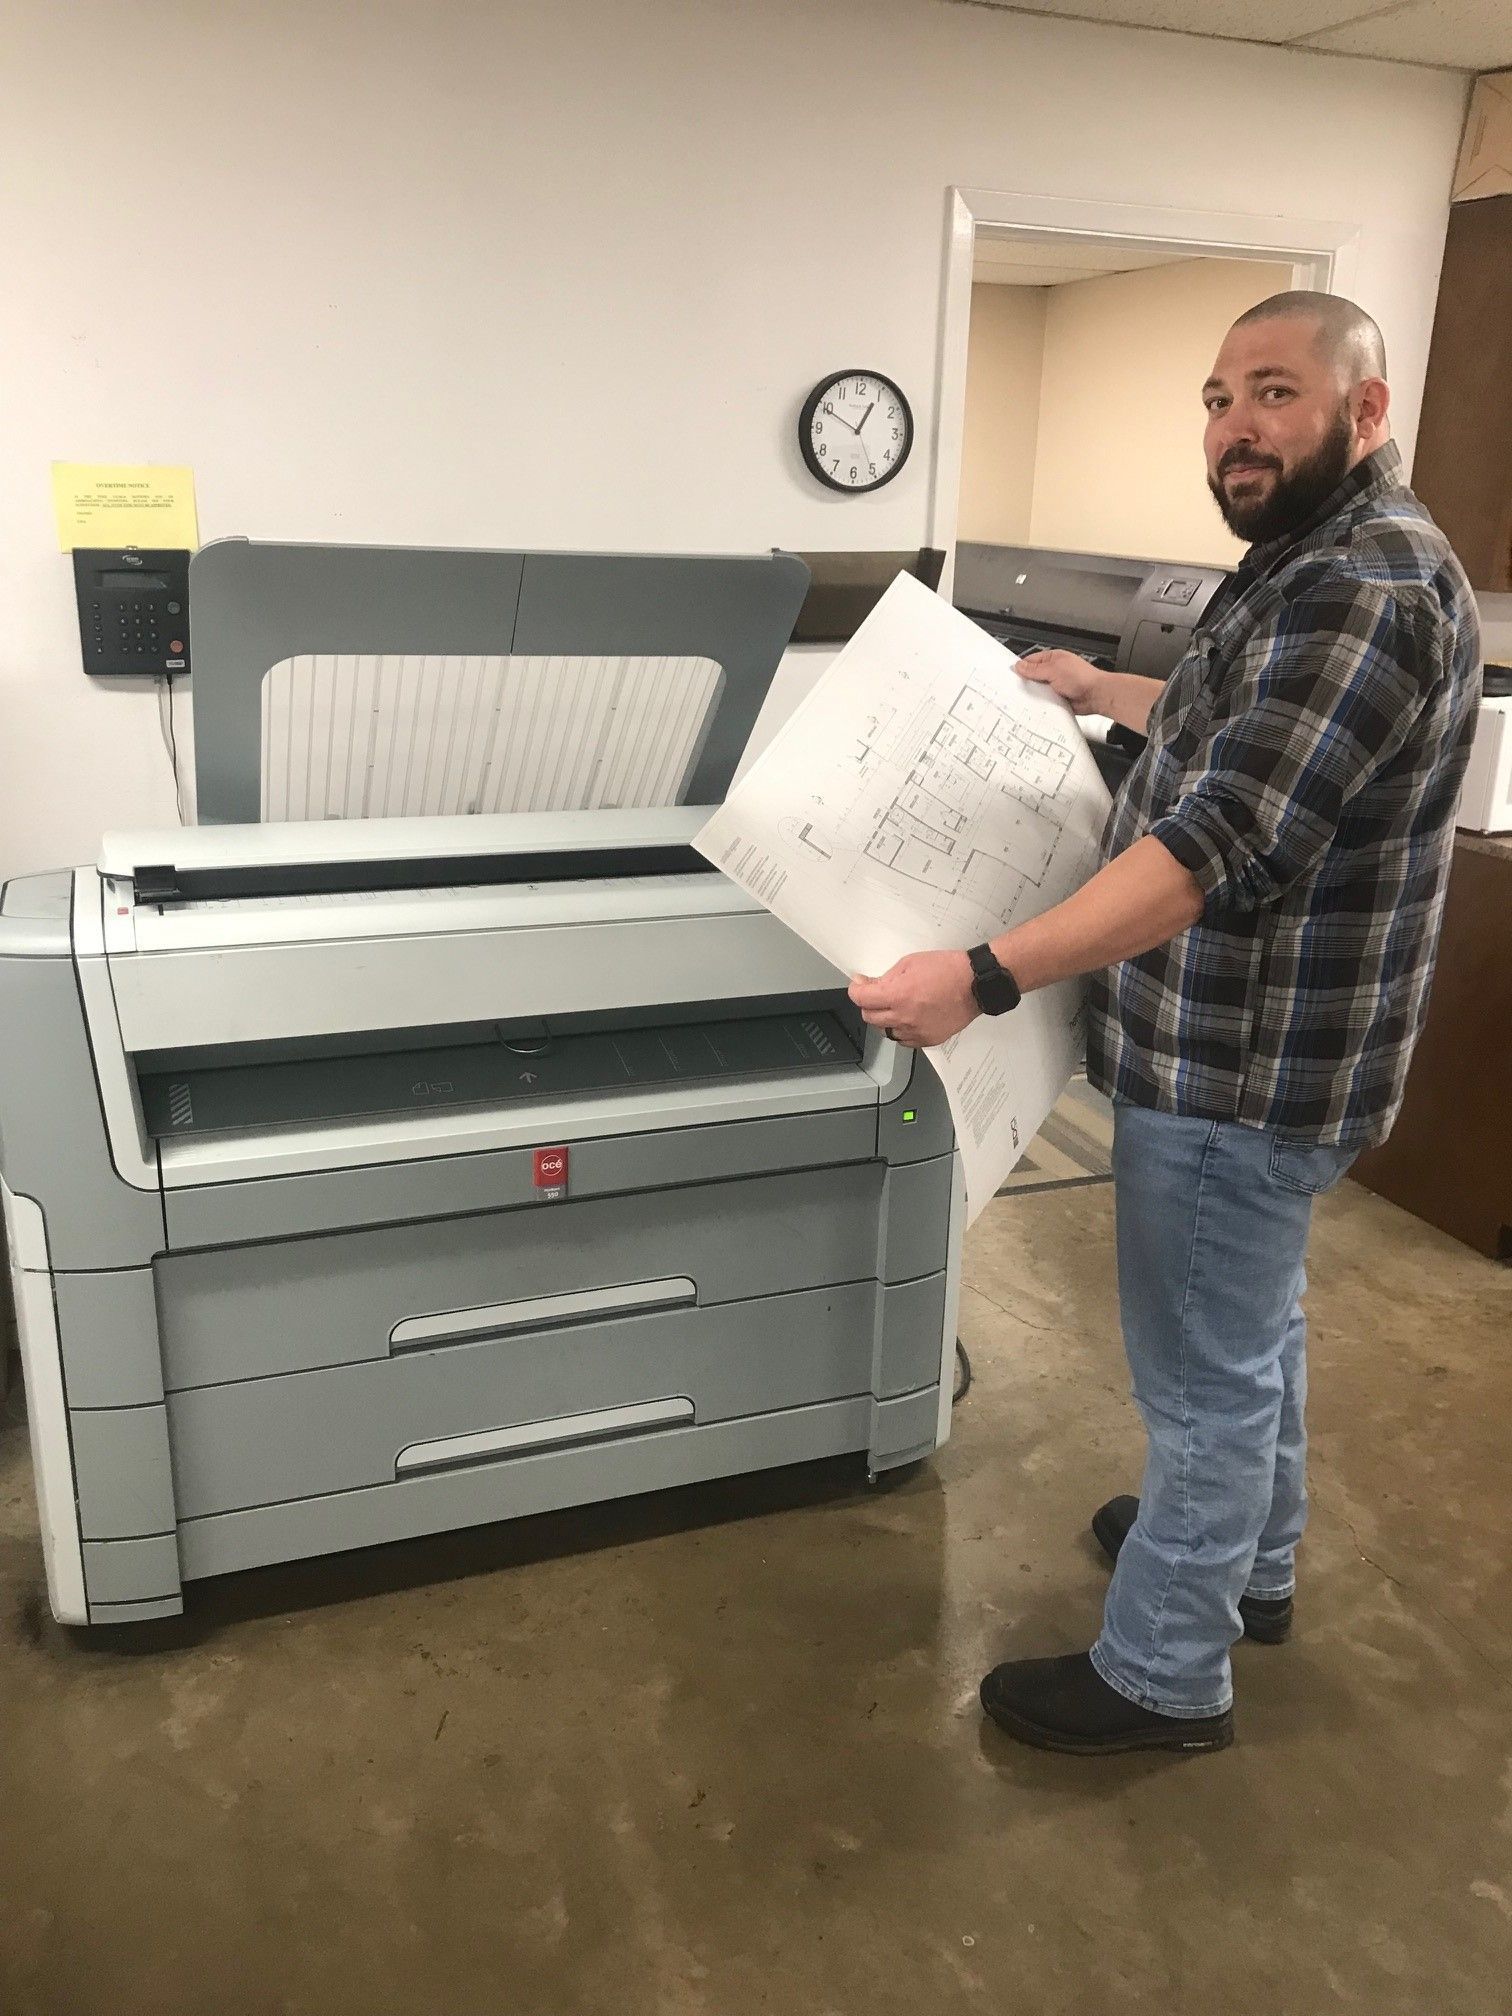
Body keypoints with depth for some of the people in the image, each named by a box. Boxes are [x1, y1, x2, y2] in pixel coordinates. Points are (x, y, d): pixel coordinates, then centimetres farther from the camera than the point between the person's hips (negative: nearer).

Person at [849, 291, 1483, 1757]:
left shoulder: (1365, 589, -24)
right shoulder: (1318, 560, 11)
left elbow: (1222, 842, -34)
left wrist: (984, 976, -38)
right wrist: (1112, 694, 35)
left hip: (1241, 1062, -11)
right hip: (1253, 1043, 11)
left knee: (1203, 1372, 3)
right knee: (1252, 1322, 25)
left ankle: (1162, 1676, 22)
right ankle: (1250, 1558, 46)